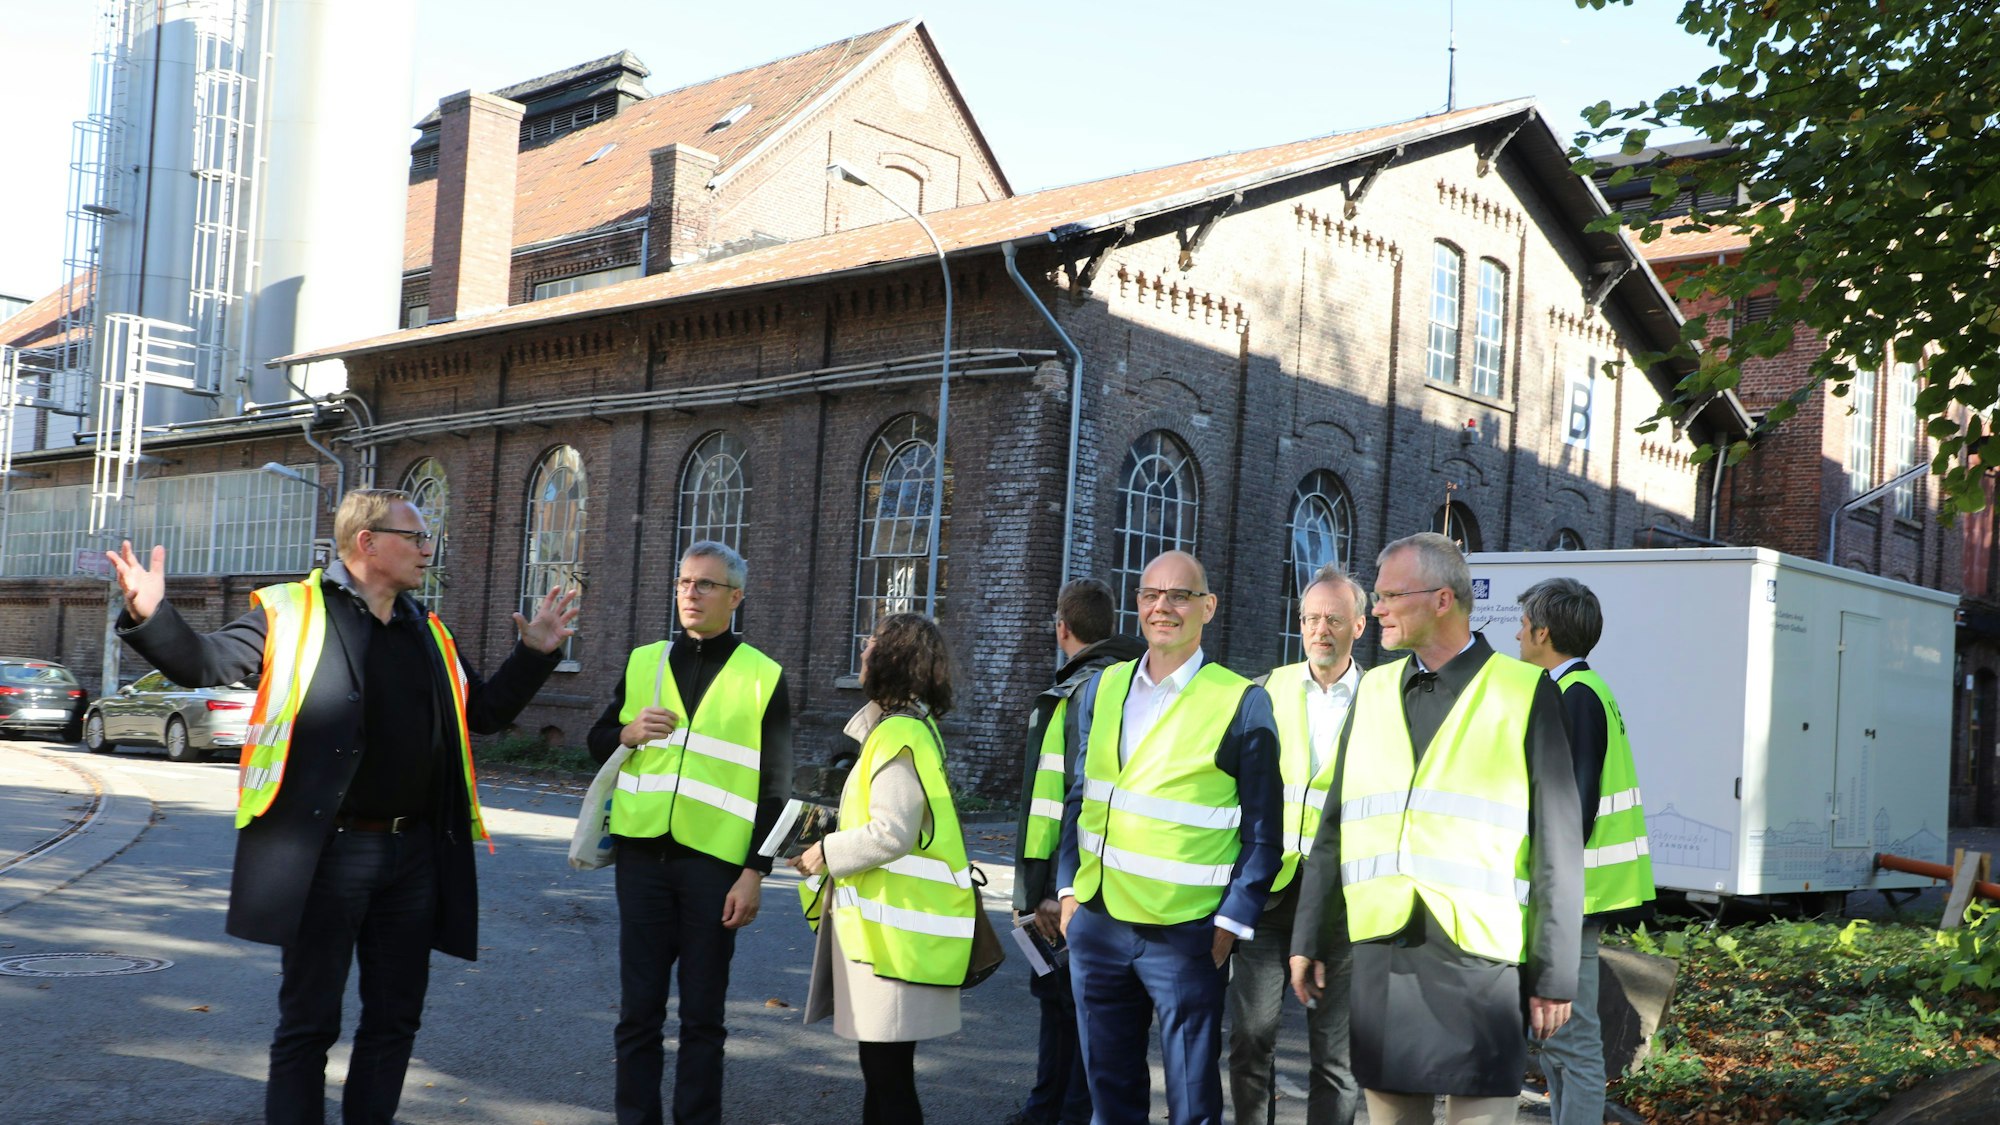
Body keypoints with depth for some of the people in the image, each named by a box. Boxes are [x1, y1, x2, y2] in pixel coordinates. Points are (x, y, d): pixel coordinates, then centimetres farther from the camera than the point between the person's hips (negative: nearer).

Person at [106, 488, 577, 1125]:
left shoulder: (429, 633, 14)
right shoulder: (291, 611, -2)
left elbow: (485, 713, 22)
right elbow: (205, 664, -8)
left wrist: (536, 654, 11)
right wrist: (151, 616, -26)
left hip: (415, 852, 6)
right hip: (327, 851, -5)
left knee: (395, 1018, 13)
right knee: (309, 1019, 5)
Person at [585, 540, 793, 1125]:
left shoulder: (764, 677, 0)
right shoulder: (643, 662, 9)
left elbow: (773, 787, -1)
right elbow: (598, 744, 14)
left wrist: (755, 873, -7)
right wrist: (629, 733, -9)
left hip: (715, 863, -2)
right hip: (643, 856, 3)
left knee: (702, 1015, 6)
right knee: (638, 1008, 7)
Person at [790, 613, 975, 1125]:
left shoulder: (899, 735, -16)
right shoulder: (907, 727, 16)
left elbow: (892, 833, -23)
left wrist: (827, 854, -11)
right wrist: (834, 827, 13)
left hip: (894, 929, -11)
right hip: (882, 923, 11)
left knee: (889, 1076, -4)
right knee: (883, 1070, 17)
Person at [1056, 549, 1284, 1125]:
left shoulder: (1242, 703, -8)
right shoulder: (1102, 689, 7)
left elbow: (1262, 832, -6)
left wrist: (1231, 922, -10)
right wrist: (1068, 887, 8)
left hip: (1185, 937, -5)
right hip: (1097, 923, 5)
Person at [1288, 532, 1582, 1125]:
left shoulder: (1523, 693, -2)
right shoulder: (1374, 692, 12)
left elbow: (1558, 848, -3)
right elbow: (1336, 827, 15)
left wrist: (1554, 974, -4)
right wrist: (1310, 939, 13)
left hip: (1479, 959, -4)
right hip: (1380, 954, 4)